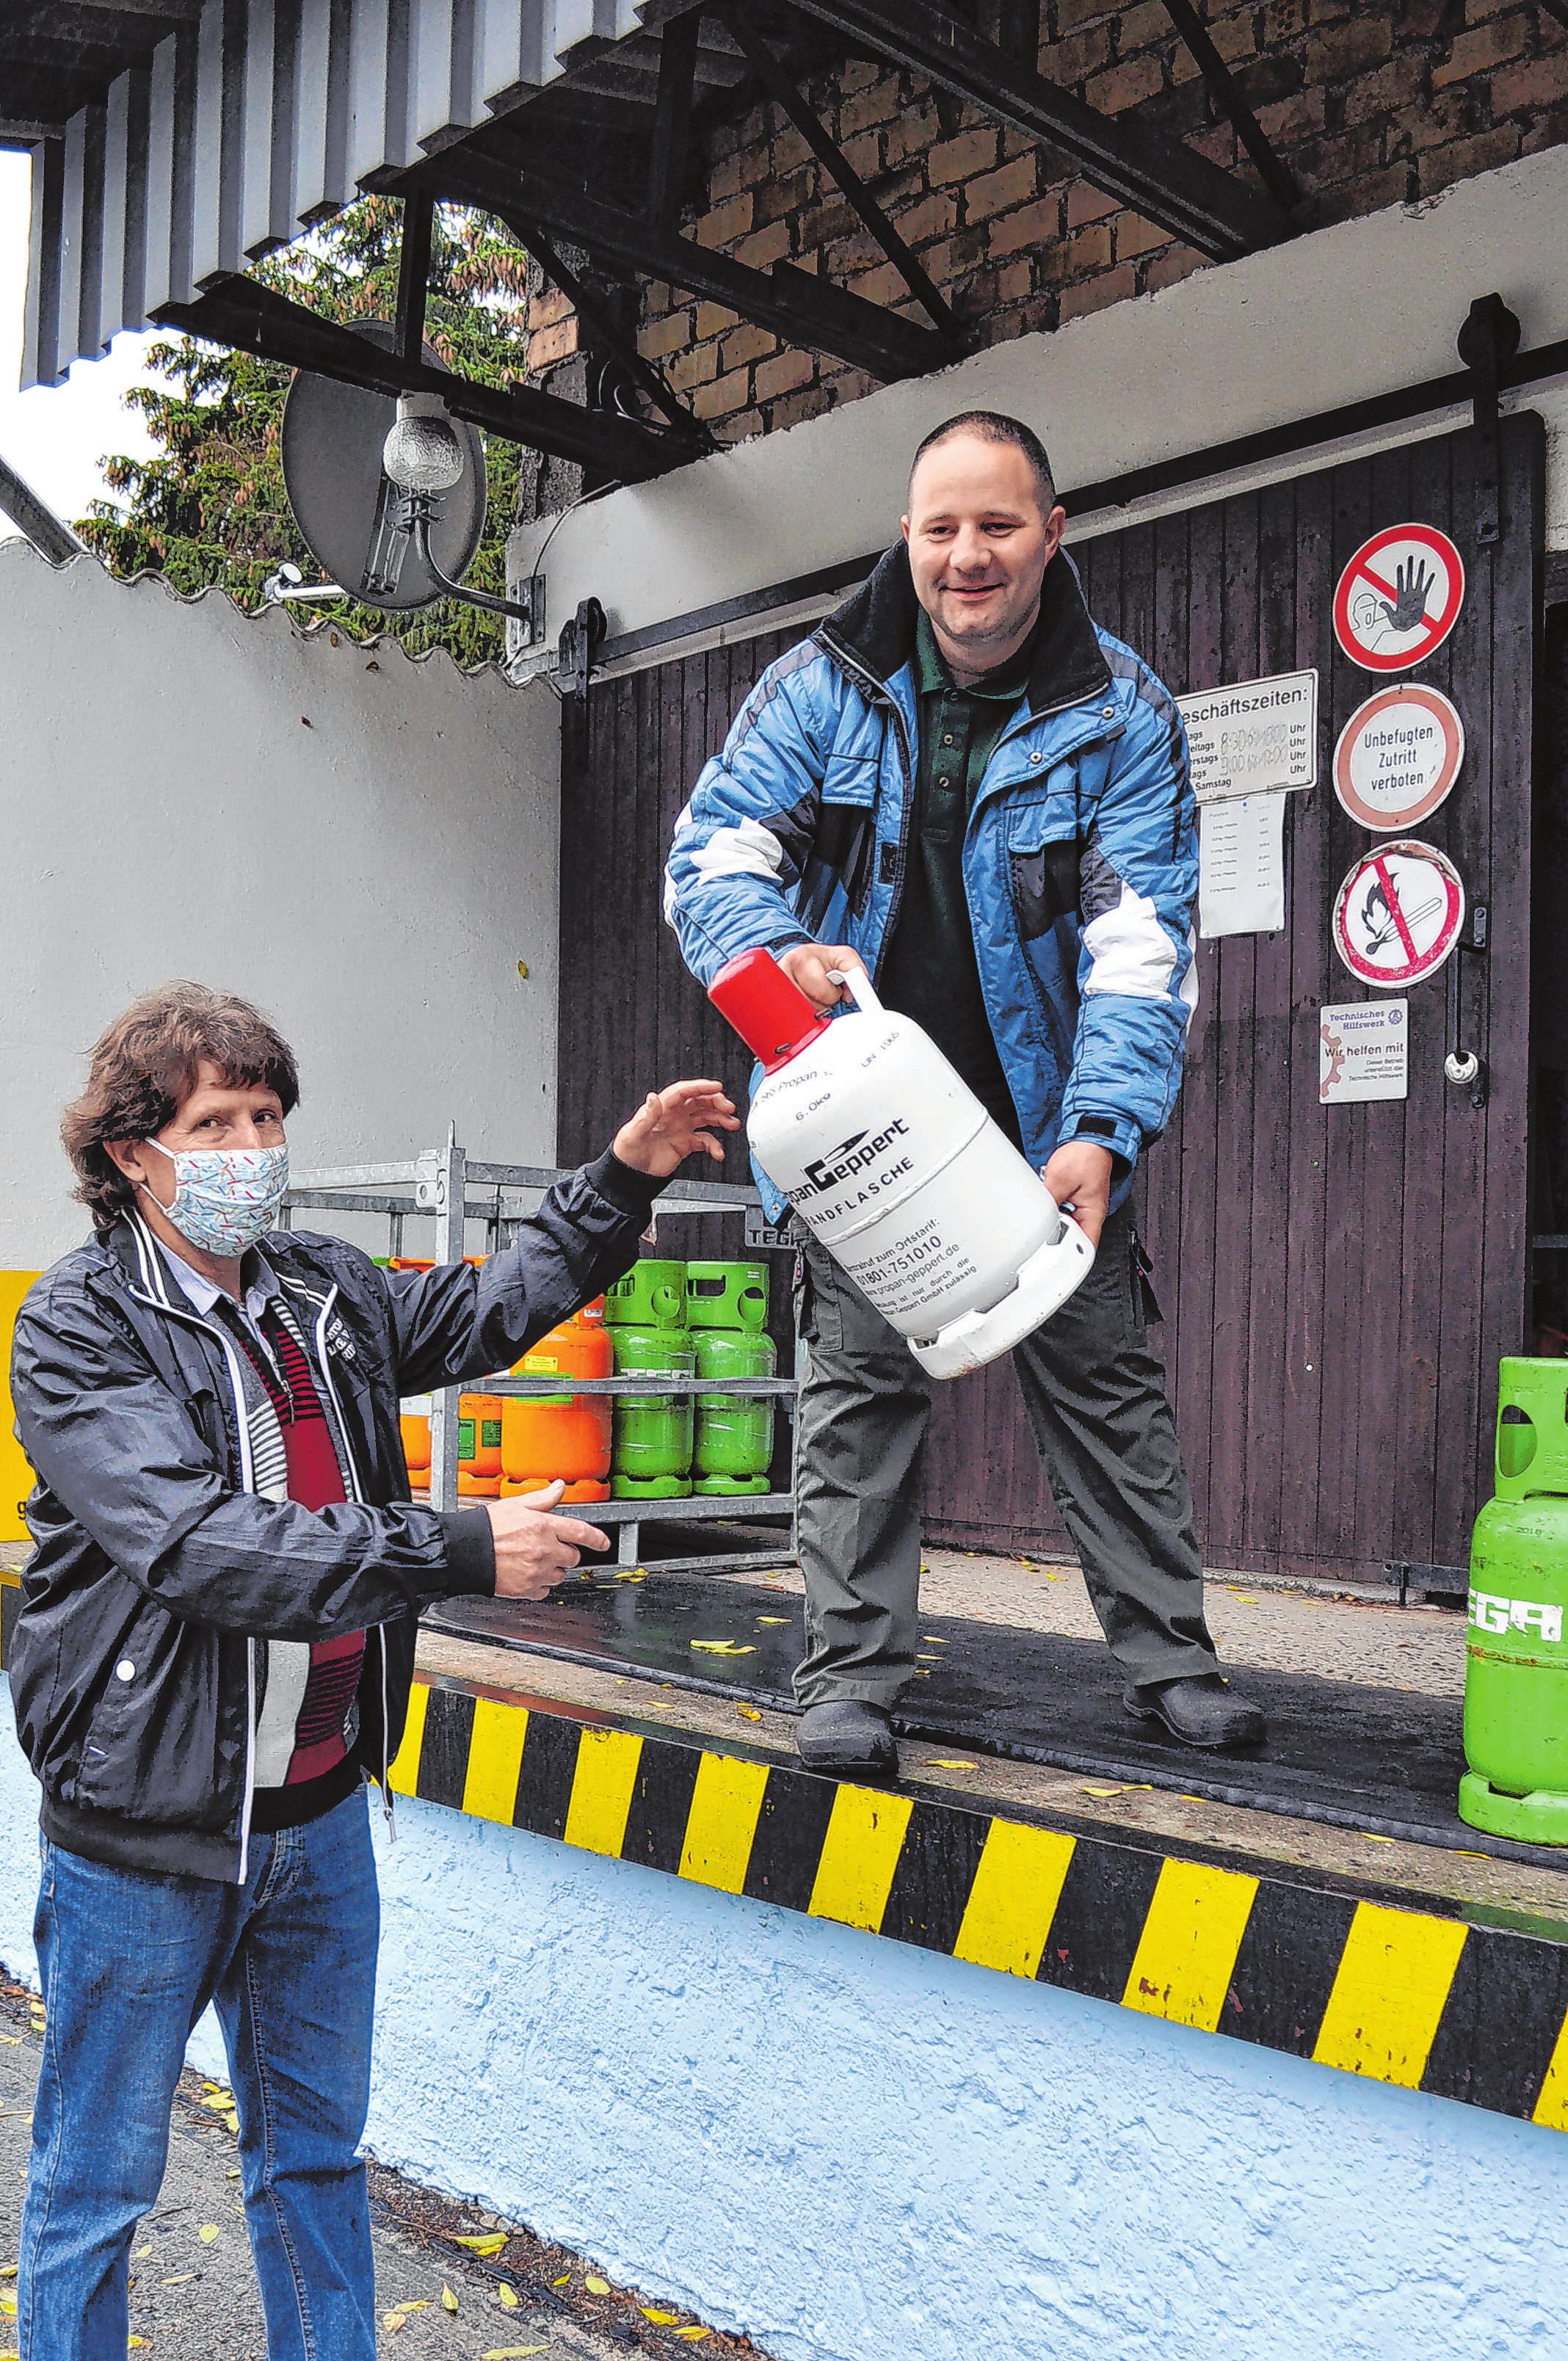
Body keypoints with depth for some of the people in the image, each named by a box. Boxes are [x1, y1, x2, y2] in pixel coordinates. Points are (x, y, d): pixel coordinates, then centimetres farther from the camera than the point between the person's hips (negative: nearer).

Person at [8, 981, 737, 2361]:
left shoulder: (322, 1290, 4)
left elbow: (486, 1313, 19)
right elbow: (199, 1544, -27)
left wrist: (623, 1181, 8)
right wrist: (460, 1554, -30)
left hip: (321, 1813, 6)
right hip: (144, 1835, -6)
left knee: (316, 2153, 21)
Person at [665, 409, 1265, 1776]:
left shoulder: (1121, 712, -7)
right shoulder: (823, 687, -3)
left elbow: (1142, 937, -14)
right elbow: (713, 852, -5)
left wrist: (1101, 1133, -27)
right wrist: (773, 953, -30)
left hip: (1044, 1121, 0)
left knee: (1105, 1379, 6)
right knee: (859, 1384, 2)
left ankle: (1170, 1656, 18)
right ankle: (853, 1674, 12)